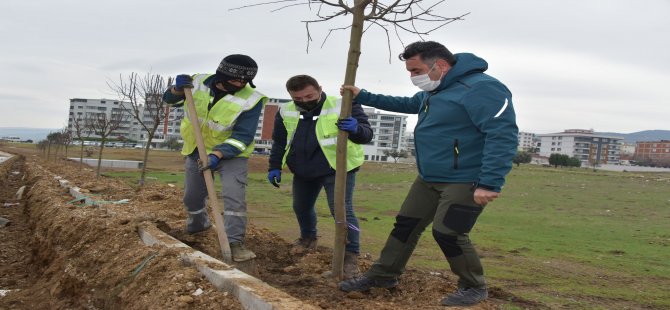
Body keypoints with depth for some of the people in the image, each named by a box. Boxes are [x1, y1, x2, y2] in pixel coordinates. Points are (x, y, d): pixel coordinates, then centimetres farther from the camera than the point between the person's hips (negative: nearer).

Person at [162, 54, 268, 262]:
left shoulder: (251, 100, -22)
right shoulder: (199, 82, -11)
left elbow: (242, 136, -25)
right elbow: (170, 100, 3)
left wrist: (217, 155, -36)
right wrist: (178, 89, -20)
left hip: (231, 154, -4)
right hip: (197, 151, 4)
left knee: (234, 196, -20)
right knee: (192, 197, 17)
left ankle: (235, 242, -14)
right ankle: (196, 226, 45)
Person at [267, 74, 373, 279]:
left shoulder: (343, 107, -16)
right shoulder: (286, 113, 0)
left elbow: (366, 134, -21)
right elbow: (279, 142, 13)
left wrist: (356, 129, -43)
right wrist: (275, 166, 6)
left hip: (337, 170, -6)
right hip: (302, 172, 6)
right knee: (301, 207, 21)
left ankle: (351, 256, -7)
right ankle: (308, 239, 48)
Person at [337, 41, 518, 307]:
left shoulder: (481, 88, -21)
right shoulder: (433, 91, 12)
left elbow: (503, 135, -28)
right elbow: (406, 104, 32)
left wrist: (490, 184, -32)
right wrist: (362, 96, 29)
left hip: (465, 182, -9)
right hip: (429, 179, 10)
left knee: (447, 233, -7)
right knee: (405, 226, 12)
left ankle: (474, 287, 16)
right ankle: (382, 275, 26)